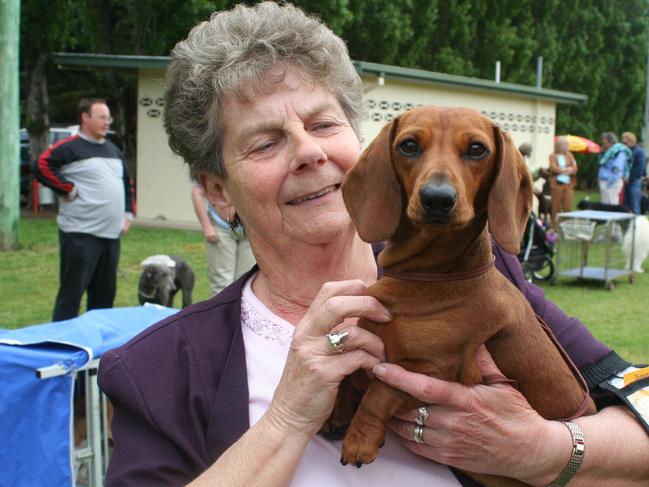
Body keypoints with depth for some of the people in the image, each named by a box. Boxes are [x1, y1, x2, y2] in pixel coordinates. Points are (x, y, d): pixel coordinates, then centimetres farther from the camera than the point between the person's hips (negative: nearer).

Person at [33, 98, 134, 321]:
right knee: (72, 292, -4)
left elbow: (126, 184, 27)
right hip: (81, 235, -7)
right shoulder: (70, 147, -7)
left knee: (105, 293, 13)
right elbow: (41, 166, -18)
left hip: (111, 234, 7)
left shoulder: (113, 150, 18)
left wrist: (128, 213, 17)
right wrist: (67, 189, -16)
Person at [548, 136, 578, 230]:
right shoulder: (553, 156, 2)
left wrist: (561, 170, -13)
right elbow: (554, 168, -12)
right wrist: (567, 169, -6)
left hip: (568, 184, 3)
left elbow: (574, 168, 3)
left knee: (568, 207, -3)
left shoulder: (569, 155, 13)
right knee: (556, 207, -1)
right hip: (557, 184, -3)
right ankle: (554, 226, 4)